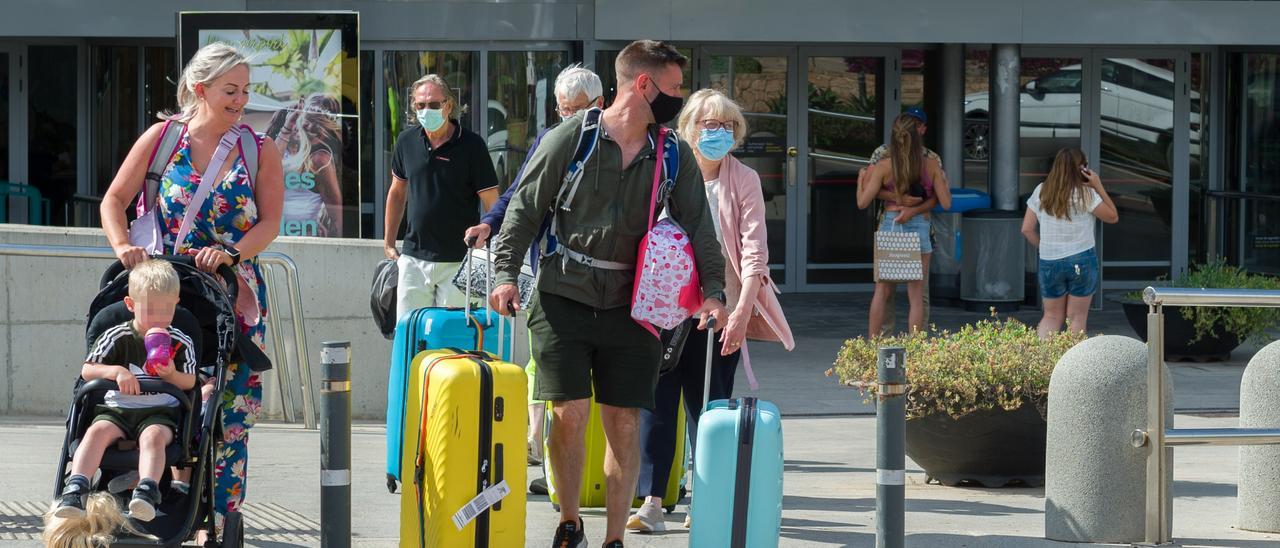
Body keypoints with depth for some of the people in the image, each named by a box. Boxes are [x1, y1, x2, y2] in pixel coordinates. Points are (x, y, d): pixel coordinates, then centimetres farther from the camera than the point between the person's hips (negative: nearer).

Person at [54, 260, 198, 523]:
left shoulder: (181, 343, 6)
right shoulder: (116, 337, 4)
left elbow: (190, 382, 6)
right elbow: (87, 370, 0)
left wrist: (171, 374, -16)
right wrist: (117, 371, -18)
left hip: (160, 412, -1)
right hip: (116, 409, 1)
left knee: (154, 434, -35)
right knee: (98, 430, -30)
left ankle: (147, 491, -51)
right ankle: (74, 490, -41)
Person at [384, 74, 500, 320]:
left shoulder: (471, 145, -8)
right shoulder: (407, 141, 5)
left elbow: (492, 205, -6)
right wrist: (389, 244, 20)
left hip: (457, 262, -4)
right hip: (414, 258, 4)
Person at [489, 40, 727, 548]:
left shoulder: (675, 156, 5)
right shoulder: (571, 138, -4)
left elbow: (697, 225, 3)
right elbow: (525, 207, 0)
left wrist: (713, 290, -11)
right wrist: (505, 274, -8)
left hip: (630, 308, 3)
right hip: (563, 300, -3)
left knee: (624, 424, 1)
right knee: (569, 413, -7)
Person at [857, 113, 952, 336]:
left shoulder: (883, 166, -6)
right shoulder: (931, 165, -5)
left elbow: (862, 202, -4)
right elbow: (945, 203, -2)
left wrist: (861, 179, 14)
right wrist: (944, 183, 17)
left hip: (890, 226, 1)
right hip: (919, 228, -1)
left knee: (881, 291, 13)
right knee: (916, 295, 4)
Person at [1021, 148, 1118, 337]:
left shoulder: (1041, 192, 2)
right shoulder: (1085, 194, -10)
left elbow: (1027, 229, 3)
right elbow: (1113, 217, 0)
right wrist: (1099, 186, -2)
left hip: (1049, 263, 3)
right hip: (1082, 261, -3)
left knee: (1051, 316, 13)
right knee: (1076, 318, 6)